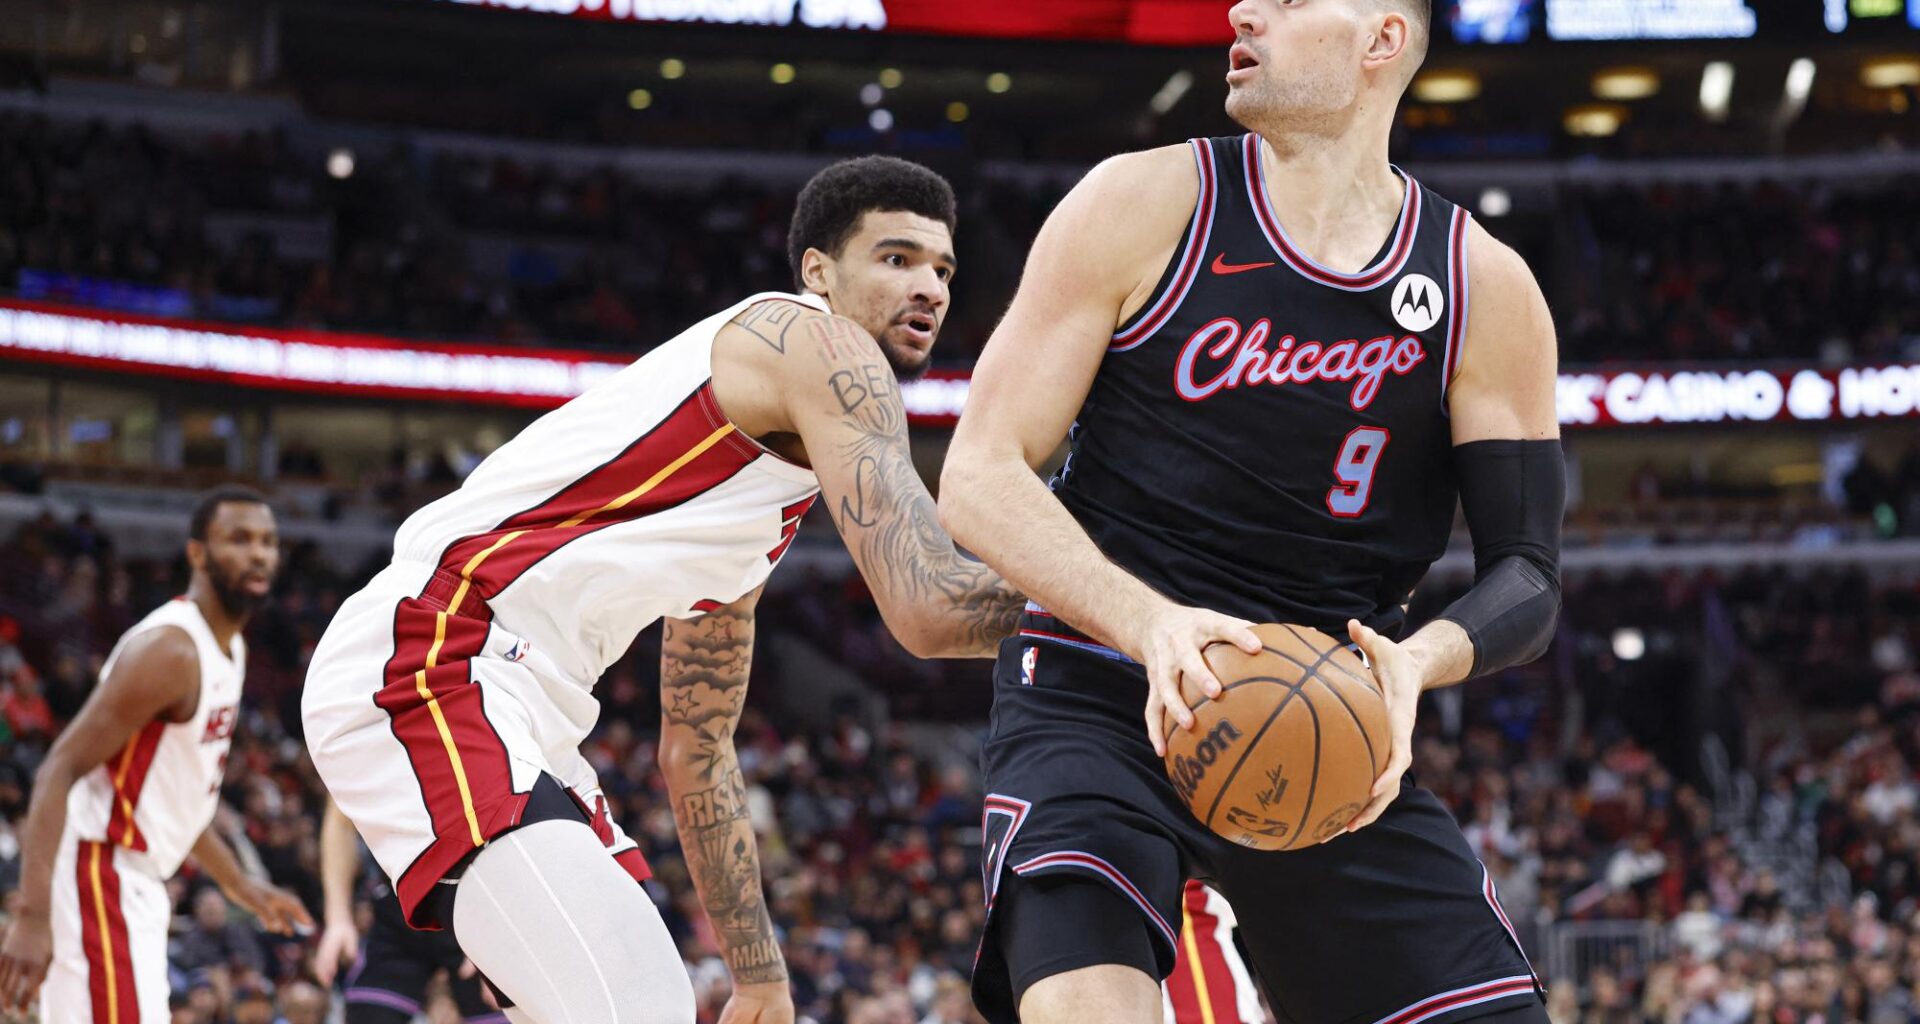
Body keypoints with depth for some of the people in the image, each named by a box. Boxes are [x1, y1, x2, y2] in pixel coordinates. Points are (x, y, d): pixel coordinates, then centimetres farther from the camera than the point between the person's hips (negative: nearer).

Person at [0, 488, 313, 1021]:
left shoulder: (229, 650, 14)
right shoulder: (169, 651, -17)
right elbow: (59, 772, -23)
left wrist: (240, 886, 28)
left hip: (138, 891, 10)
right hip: (98, 878, -10)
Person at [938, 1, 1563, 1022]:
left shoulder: (1485, 290, 2)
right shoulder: (1145, 204, -4)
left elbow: (1526, 576, 2)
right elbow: (979, 476, -8)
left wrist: (1417, 662, -22)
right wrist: (1151, 623, -25)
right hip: (1100, 693, -3)